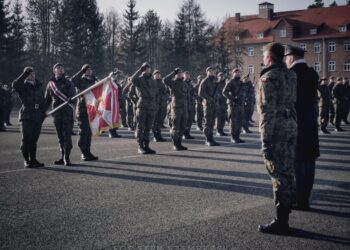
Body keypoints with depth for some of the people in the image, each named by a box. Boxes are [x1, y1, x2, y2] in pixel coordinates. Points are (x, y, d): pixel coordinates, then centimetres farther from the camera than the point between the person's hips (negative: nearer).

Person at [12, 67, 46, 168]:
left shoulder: (38, 87, 16)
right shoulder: (23, 87, 1)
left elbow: (42, 102, 20)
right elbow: (15, 85, -22)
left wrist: (43, 114, 12)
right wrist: (25, 74, -20)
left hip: (37, 118, 4)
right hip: (26, 117, -4)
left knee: (34, 140, 7)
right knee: (26, 139, -4)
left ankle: (33, 159, 15)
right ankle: (27, 160, 3)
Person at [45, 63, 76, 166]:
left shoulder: (68, 83, 3)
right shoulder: (50, 84, 14)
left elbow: (72, 96, -6)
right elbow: (47, 99, 19)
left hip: (67, 112, -4)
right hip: (57, 113, 4)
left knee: (67, 135, -9)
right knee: (60, 137, 9)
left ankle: (66, 158, -6)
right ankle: (63, 157, 18)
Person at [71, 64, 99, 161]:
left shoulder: (93, 81, 18)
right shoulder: (81, 81, -2)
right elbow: (73, 80, -25)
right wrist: (82, 71, -22)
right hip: (83, 109, -6)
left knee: (89, 132, 10)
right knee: (83, 131, -4)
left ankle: (87, 152, 18)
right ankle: (84, 153, 1)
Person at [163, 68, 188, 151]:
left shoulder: (185, 84, 15)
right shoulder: (173, 82, -3)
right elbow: (165, 80, -26)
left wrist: (187, 109, 14)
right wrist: (174, 72, -15)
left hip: (184, 108, 6)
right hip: (176, 107, -6)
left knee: (182, 127, 7)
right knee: (175, 127, -2)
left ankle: (179, 143, 16)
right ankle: (175, 144, 8)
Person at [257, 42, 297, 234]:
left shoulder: (268, 78, -14)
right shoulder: (291, 75, 11)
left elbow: (268, 111, -18)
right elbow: (294, 102, 12)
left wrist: (265, 140, -18)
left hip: (276, 130, -8)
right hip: (291, 128, 8)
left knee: (279, 175, -3)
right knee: (287, 173, 14)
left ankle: (281, 222, 4)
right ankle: (284, 216, 26)